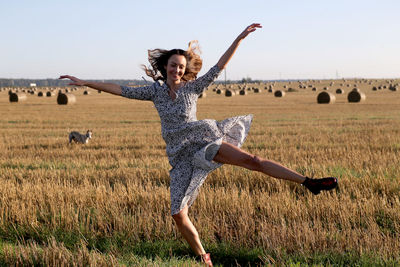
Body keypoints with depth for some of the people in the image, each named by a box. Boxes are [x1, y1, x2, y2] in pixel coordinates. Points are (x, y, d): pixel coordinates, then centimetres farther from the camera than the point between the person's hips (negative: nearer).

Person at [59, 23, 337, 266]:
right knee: (178, 214, -4)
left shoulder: (193, 88, 4)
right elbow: (122, 90, 8)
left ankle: (309, 182, -30)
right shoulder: (156, 90, 9)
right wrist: (85, 83, 4)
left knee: (249, 159, -27)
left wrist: (240, 37, -5)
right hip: (181, 158, 3)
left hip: (202, 143, -3)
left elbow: (220, 66, 1)